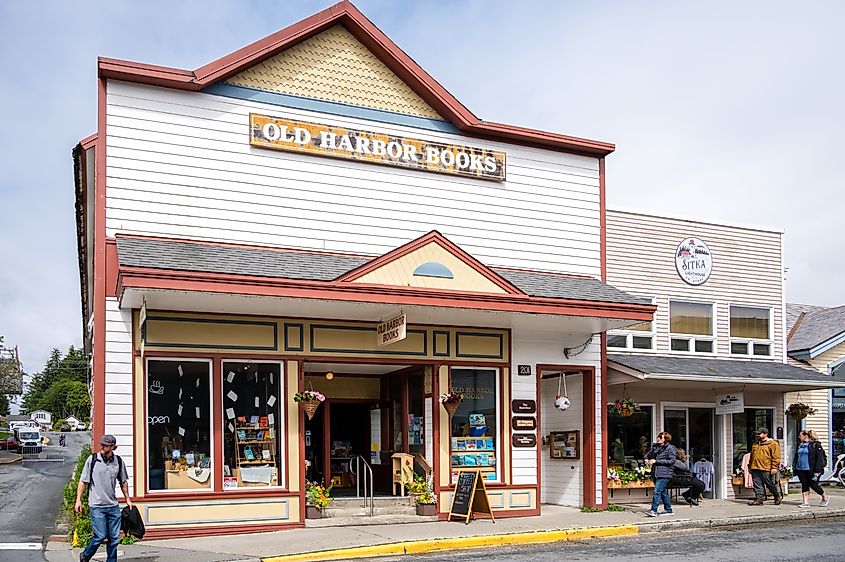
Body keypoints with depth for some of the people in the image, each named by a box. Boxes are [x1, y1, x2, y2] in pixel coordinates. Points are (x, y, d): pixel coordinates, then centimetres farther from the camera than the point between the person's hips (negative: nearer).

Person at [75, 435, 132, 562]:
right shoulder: (92, 459, -6)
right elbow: (83, 481, -1)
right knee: (100, 536, -3)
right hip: (97, 506, -4)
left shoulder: (119, 461, 4)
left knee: (114, 537, 5)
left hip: (113, 506, 4)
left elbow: (123, 481, 17)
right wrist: (78, 500, -5)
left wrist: (127, 499, 18)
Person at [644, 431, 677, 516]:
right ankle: (668, 510, 25)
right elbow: (648, 454, 28)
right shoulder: (655, 447, 14)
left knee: (657, 491, -14)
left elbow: (671, 461, -15)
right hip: (655, 473, 8)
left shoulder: (670, 448, -7)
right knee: (662, 492, 14)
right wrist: (646, 459, 3)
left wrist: (656, 461, -16)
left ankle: (654, 511, -13)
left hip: (664, 474, -8)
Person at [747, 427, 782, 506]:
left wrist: (774, 467, -16)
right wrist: (750, 466, 22)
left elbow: (776, 457, -10)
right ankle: (758, 499, 9)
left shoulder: (773, 444, -4)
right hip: (755, 469, 6)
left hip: (766, 469, -6)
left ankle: (778, 496, 26)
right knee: (757, 486, 4)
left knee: (771, 485, 4)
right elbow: (752, 456, 25)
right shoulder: (755, 444, 19)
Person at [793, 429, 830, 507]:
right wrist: (795, 467, 16)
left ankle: (825, 497, 23)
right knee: (804, 485, 5)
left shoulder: (815, 445, -8)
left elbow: (819, 458, -12)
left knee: (813, 485, 0)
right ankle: (806, 502, 8)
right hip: (801, 470, 7)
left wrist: (817, 470, -18)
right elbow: (796, 457, 20)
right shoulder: (801, 446, 14)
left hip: (811, 470, -7)